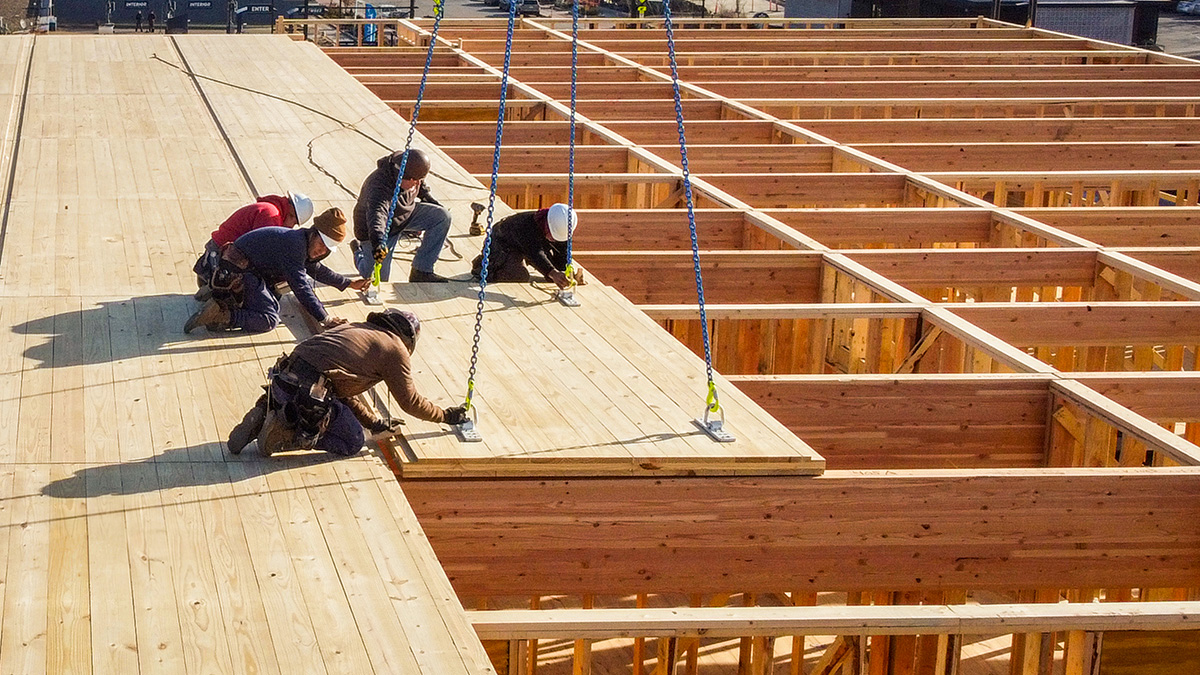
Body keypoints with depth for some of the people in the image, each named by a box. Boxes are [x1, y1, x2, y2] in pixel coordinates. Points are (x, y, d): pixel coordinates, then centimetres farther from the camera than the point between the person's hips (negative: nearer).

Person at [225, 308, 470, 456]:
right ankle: (283, 434, -8)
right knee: (352, 441, 9)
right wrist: (446, 416, 27)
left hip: (284, 379, 8)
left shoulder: (356, 329, 31)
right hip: (310, 390, -8)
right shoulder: (395, 349, 7)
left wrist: (375, 424, 33)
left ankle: (266, 415, 9)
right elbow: (410, 402, 12)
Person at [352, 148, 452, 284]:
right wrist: (378, 243, -74)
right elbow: (377, 213, -59)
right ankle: (359, 250, 32)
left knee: (443, 216, -16)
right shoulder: (380, 185, -41)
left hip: (406, 214, 7)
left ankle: (421, 271, -9)